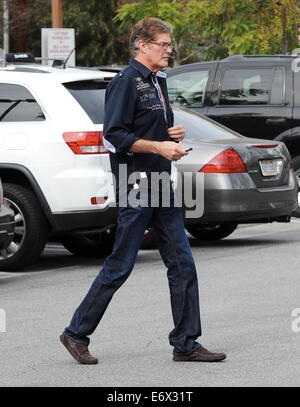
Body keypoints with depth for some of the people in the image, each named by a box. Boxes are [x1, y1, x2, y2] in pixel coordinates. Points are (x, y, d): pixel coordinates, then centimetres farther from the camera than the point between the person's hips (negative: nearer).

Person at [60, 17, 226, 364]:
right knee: (119, 267, -3)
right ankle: (76, 334, 10)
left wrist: (174, 135, 8)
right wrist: (159, 147, -20)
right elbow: (114, 135, -18)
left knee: (182, 264, 4)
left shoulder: (158, 82, 16)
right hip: (136, 186, -9)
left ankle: (185, 344, 8)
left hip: (160, 186, 9)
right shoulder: (127, 82, -11)